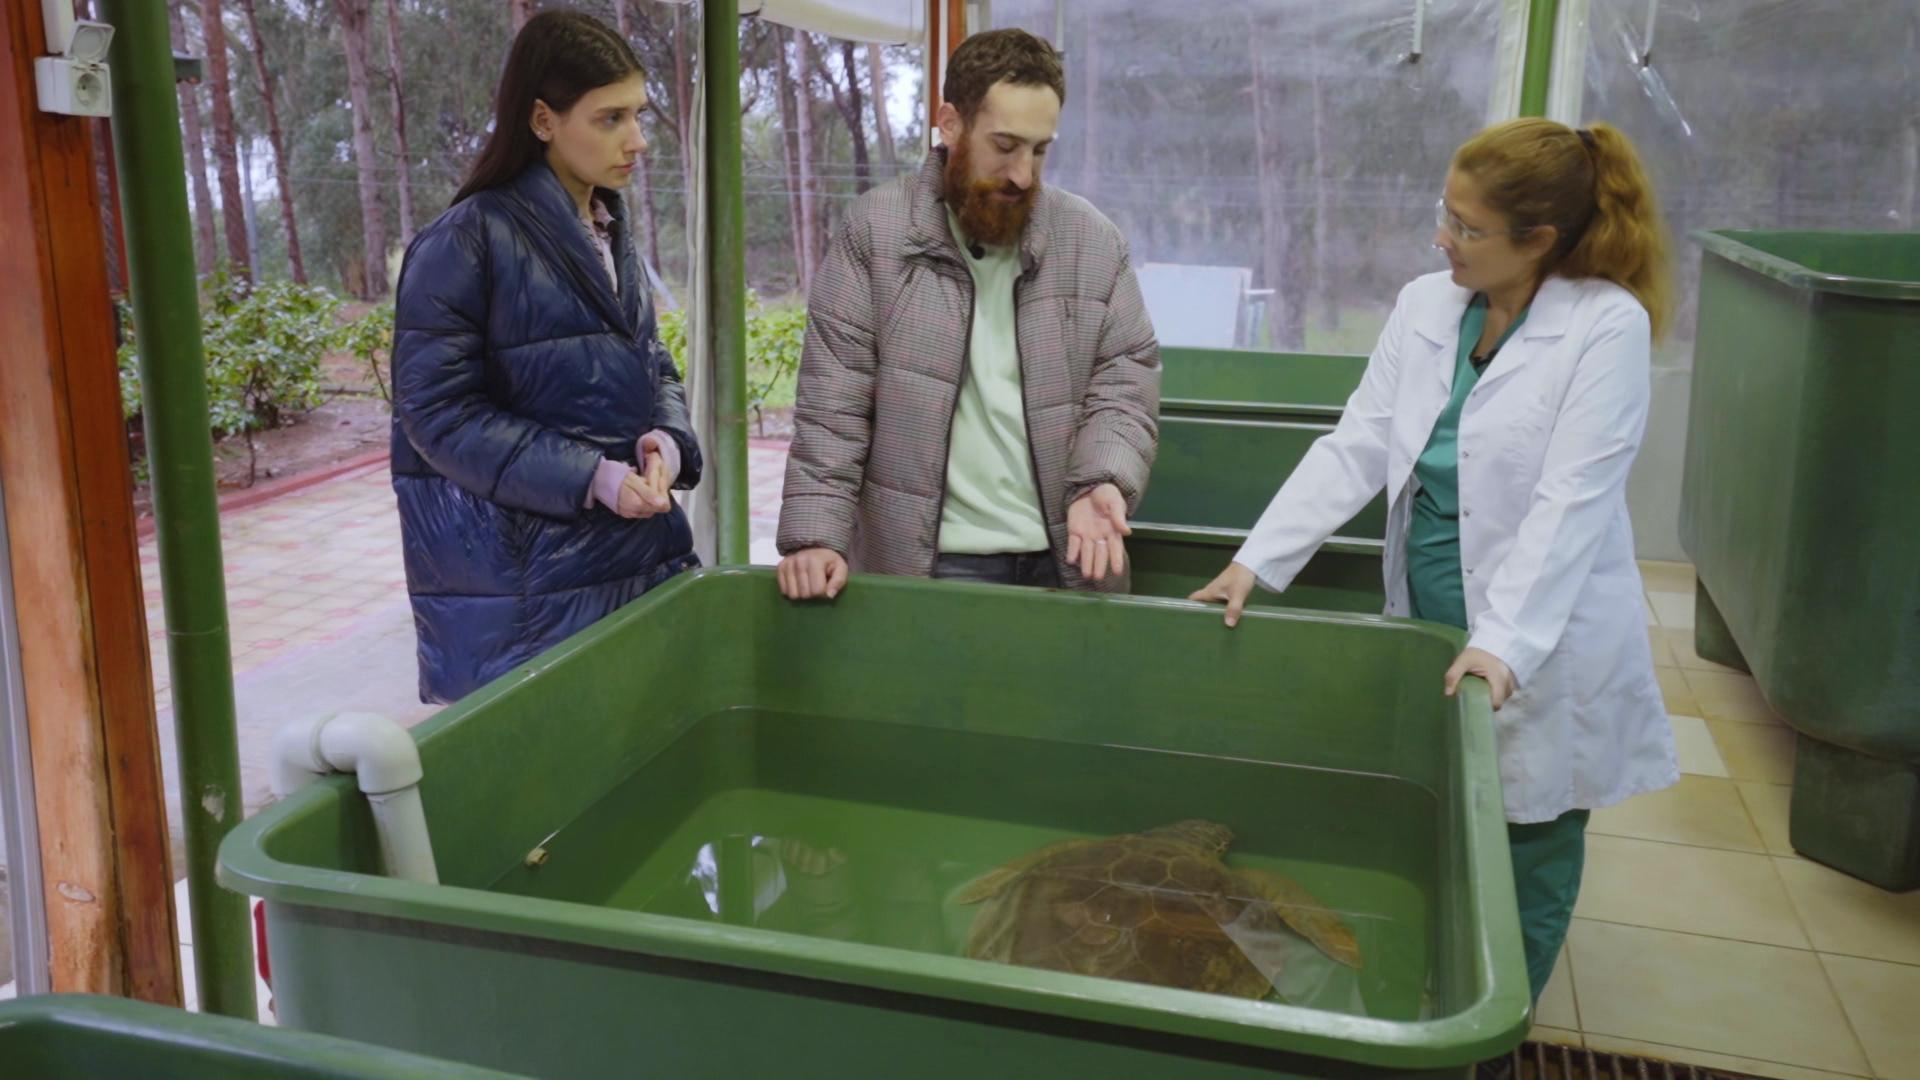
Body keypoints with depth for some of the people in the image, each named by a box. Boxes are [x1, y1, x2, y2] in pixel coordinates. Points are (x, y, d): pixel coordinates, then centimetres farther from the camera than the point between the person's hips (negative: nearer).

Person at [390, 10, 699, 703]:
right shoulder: (465, 242, -11)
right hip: (522, 574, -6)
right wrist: (587, 476, -22)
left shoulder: (611, 232, 12)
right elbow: (438, 413, -14)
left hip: (640, 550, 7)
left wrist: (670, 440, -8)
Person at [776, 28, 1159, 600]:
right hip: (919, 561, -2)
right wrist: (816, 534, -15)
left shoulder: (1096, 244, 3)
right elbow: (833, 405, -6)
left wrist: (1101, 483, -15)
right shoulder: (874, 231, -3)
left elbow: (1123, 389, 4)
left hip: (1064, 559, 3)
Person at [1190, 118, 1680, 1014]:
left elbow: (1571, 501, -20)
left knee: (1527, 859, 11)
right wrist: (1256, 562, -8)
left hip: (1537, 648, -4)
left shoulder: (1607, 325, -13)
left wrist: (1503, 644, -28)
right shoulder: (1424, 307, 2)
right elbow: (1354, 447, -1)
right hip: (1428, 622, 4)